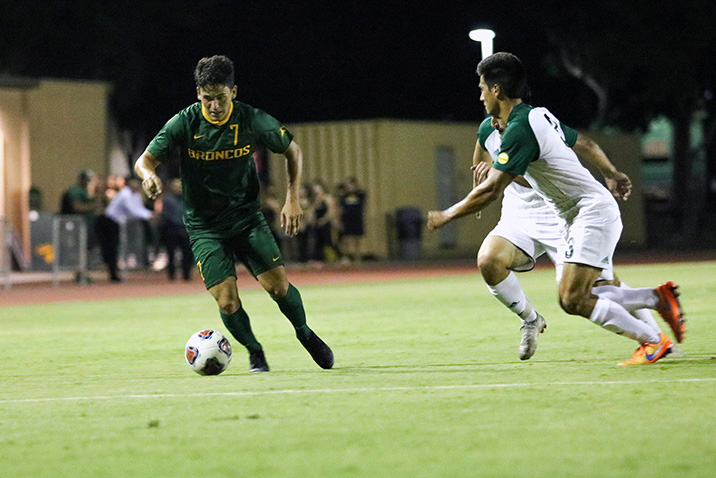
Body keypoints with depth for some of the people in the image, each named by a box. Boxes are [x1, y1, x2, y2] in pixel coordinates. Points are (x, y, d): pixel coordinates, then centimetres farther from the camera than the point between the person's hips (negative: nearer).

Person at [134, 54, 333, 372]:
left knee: (278, 286, -11)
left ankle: (305, 334, 20)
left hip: (247, 216, 1)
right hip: (204, 225, -1)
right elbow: (145, 159, -9)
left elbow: (292, 151, 5)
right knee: (227, 303, -13)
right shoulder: (184, 123, -14)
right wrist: (149, 174, -33)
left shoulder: (253, 121, -11)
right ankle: (255, 352, 15)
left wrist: (292, 199, -3)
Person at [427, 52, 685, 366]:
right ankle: (659, 298, 9)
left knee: (573, 300, -16)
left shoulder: (519, 129, -17)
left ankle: (653, 341, -8)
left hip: (593, 212, -10)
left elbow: (491, 190, -19)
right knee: (574, 298, 6)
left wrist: (447, 215, -8)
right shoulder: (539, 115, 12)